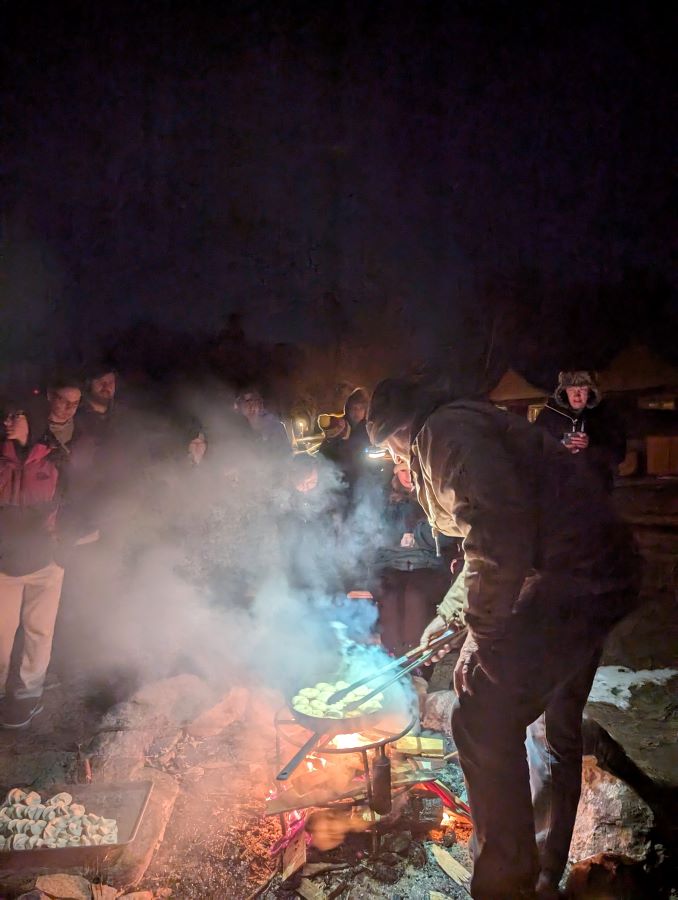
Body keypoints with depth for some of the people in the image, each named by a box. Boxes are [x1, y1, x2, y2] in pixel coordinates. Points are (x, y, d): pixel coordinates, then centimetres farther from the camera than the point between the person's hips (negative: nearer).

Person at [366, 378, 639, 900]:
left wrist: (481, 633, -18)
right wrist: (447, 616, 33)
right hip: (602, 575, 11)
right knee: (554, 729, 20)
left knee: (484, 723, -8)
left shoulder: (445, 430, -10)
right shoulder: (473, 430, 23)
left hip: (571, 577, -11)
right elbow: (487, 547, 31)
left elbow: (499, 532, -25)